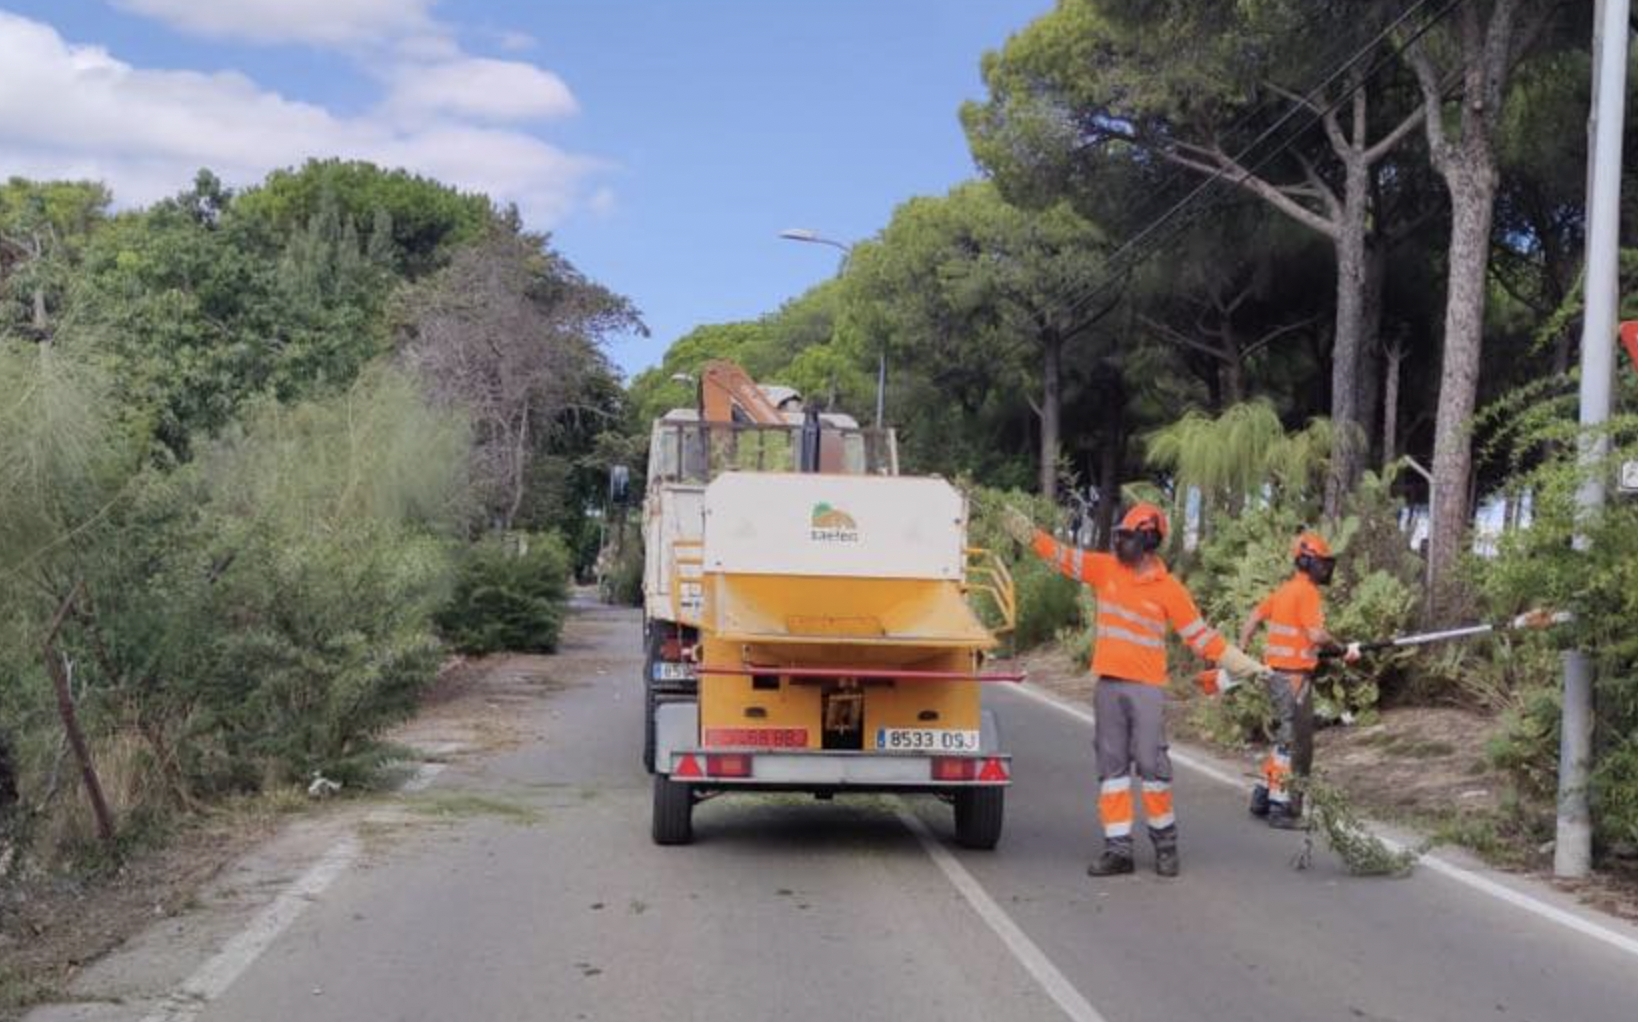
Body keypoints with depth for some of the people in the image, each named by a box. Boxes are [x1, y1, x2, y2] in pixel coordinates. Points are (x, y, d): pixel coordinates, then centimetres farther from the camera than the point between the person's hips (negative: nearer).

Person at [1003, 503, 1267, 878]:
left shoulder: (1169, 589, -3)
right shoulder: (1105, 568, 5)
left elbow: (1202, 636, 1)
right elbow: (1060, 554, 3)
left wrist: (1247, 665, -2)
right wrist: (1025, 530, -8)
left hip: (1147, 688, -3)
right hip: (1108, 685, 3)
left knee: (1151, 764, -4)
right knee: (1111, 766, 4)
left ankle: (1165, 842, 12)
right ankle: (1118, 848, 9)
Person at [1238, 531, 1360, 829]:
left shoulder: (1284, 589, 13)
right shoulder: (1307, 592, -14)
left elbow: (1253, 620, 15)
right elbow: (1316, 635, -23)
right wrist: (1343, 649, -8)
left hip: (1276, 671, 9)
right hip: (1293, 676, -9)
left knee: (1285, 738, 19)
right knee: (1295, 743, -2)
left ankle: (1264, 797, 24)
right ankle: (1282, 808, 1)